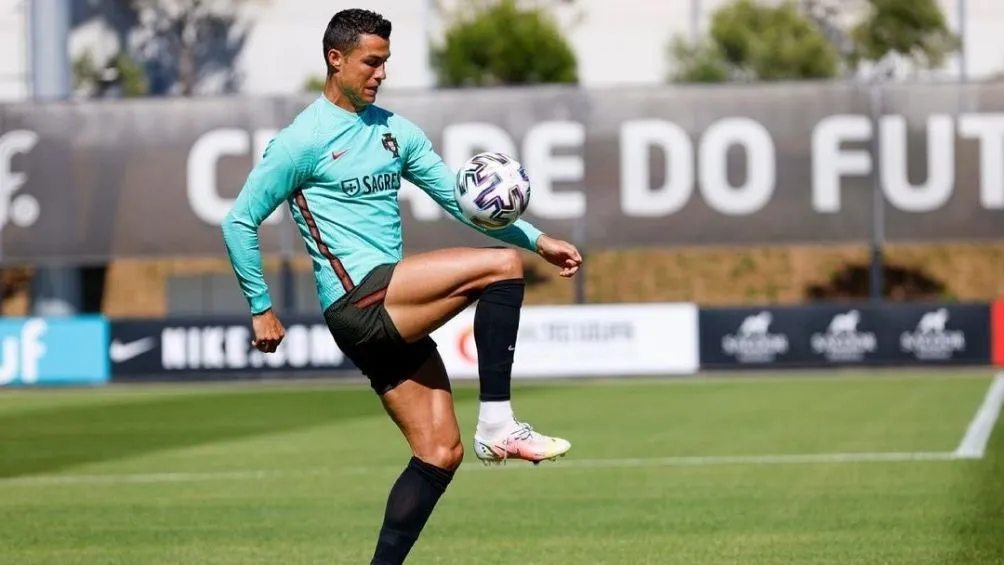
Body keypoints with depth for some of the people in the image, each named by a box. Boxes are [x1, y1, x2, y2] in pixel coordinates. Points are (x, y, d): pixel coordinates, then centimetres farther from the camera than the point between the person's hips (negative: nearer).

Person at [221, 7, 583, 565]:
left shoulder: (395, 131, 16)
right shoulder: (301, 141, -4)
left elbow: (460, 198, 16)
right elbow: (239, 221, -1)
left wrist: (537, 240, 5)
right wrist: (261, 309, -1)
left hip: (393, 315, 8)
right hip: (357, 299, -8)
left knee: (440, 453, 2)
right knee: (501, 263, -19)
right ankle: (496, 423, -18)